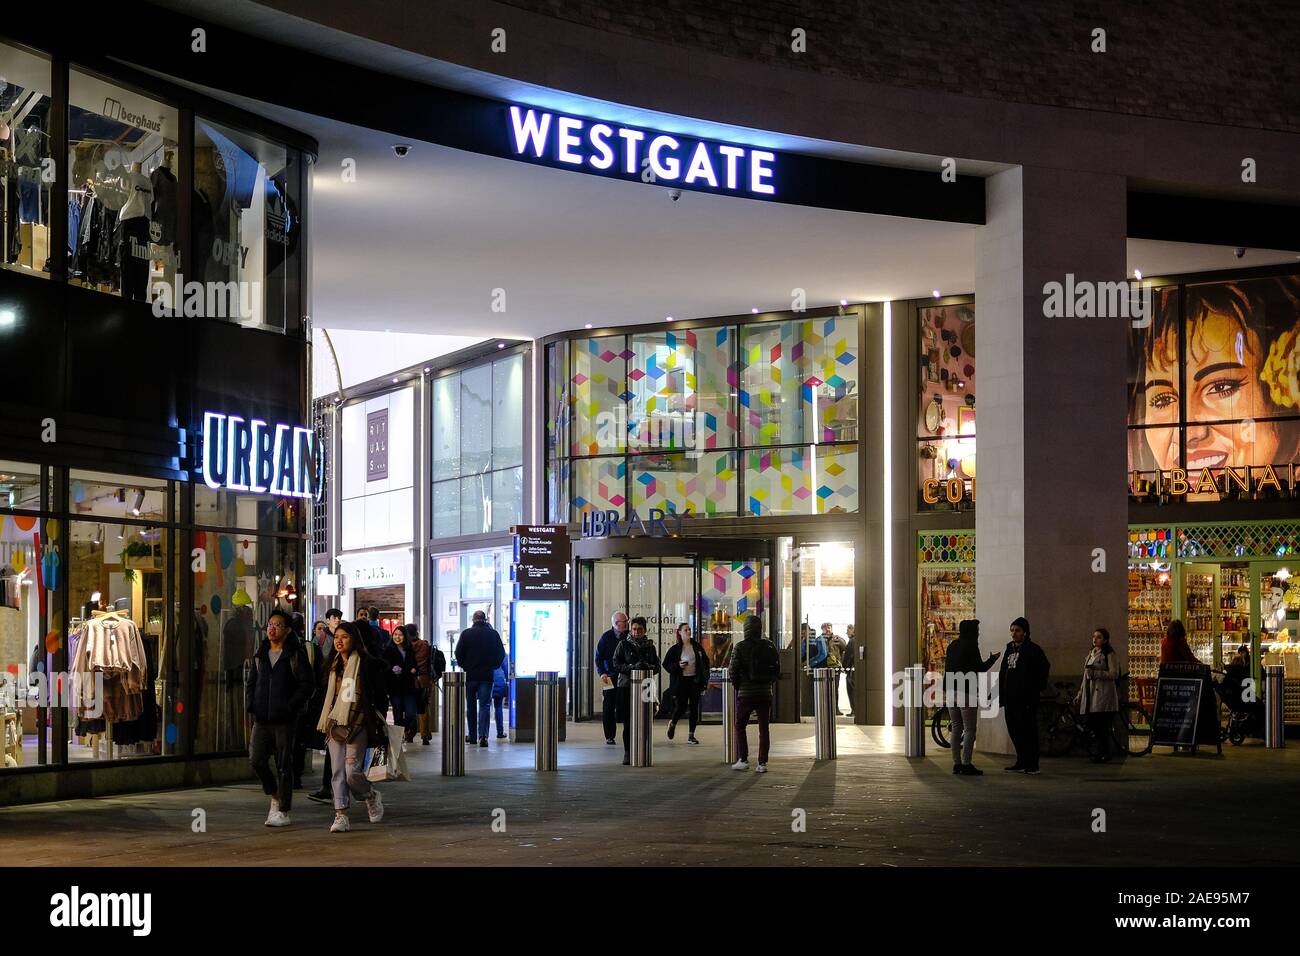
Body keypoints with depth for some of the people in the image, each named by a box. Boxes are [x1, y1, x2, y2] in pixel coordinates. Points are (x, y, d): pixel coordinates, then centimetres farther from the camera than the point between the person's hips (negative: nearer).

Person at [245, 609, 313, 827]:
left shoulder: (295, 655, -2)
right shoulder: (260, 654, 14)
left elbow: (306, 685, -7)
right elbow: (250, 682, 21)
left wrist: (290, 706, -15)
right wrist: (250, 706, 7)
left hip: (285, 720, -5)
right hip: (261, 719, 5)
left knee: (284, 764, -1)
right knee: (256, 760, -4)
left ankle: (283, 811, 6)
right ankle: (274, 796, 21)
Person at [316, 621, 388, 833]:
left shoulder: (367, 664, -4)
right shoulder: (333, 666, 13)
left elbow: (380, 696, -2)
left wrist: (378, 725, -4)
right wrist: (324, 724, 15)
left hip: (357, 725, -6)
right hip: (335, 725, 6)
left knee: (352, 771, -11)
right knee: (338, 772, 0)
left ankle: (372, 796, 19)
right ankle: (341, 816, 2)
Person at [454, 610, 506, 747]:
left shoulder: (466, 633, -3)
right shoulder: (493, 633, -1)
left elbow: (458, 653, -4)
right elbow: (501, 654, 3)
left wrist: (464, 666, 12)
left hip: (470, 675, 0)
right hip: (487, 675, 0)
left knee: (471, 706, 12)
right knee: (485, 705, -1)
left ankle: (472, 735, 17)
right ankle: (483, 735, -16)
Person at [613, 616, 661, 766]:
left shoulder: (649, 646, 12)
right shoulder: (623, 645, 5)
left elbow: (657, 667, 10)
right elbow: (616, 664, -3)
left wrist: (647, 667, -12)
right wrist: (632, 667, -17)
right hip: (626, 686, -2)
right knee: (628, 722, -4)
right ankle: (627, 753, 1)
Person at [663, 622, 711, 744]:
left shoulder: (697, 646, 5)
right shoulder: (675, 649, -2)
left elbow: (705, 661, 12)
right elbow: (666, 664, 2)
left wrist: (704, 679, 4)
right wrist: (678, 666, -15)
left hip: (695, 680, 3)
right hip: (681, 681, -3)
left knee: (694, 708, 2)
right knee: (681, 707, -4)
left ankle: (691, 735, 8)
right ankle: (672, 723, 28)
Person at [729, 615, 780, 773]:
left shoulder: (740, 647, -9)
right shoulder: (770, 646, 2)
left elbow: (733, 670, -10)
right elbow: (777, 669, 5)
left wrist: (737, 685, 8)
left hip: (746, 693, -3)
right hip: (765, 693, 3)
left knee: (740, 726, 11)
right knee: (763, 728, 6)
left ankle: (743, 760, 5)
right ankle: (762, 763, 3)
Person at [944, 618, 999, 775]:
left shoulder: (952, 646, 13)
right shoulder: (971, 646, -10)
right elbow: (980, 668, -10)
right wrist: (992, 659, 7)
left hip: (951, 692, 7)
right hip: (966, 692, -7)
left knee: (956, 728, 11)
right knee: (970, 729, -4)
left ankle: (956, 763, 10)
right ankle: (966, 764, -8)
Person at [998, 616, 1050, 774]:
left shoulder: (1033, 649, -6)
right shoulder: (1010, 648, 16)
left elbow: (1045, 667, -12)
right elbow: (1003, 674, 17)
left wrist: (1037, 688, -13)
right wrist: (1000, 694, 12)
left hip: (1026, 697, -8)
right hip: (1011, 696, 8)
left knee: (1027, 730, -5)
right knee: (1014, 729, 8)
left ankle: (1032, 764, -1)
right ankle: (1021, 762, 16)